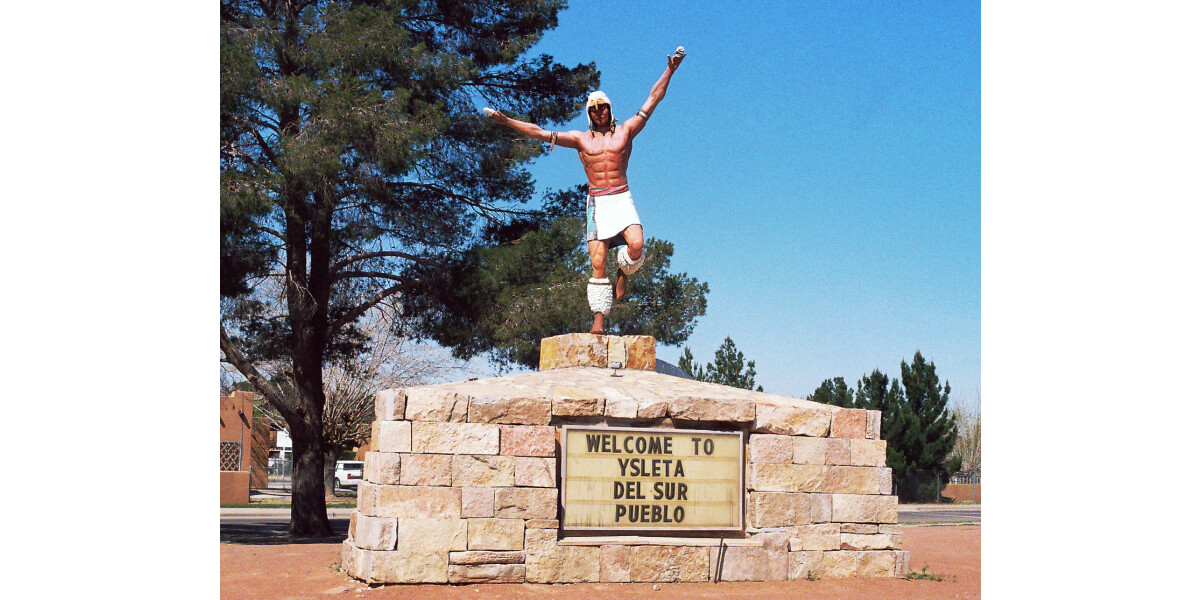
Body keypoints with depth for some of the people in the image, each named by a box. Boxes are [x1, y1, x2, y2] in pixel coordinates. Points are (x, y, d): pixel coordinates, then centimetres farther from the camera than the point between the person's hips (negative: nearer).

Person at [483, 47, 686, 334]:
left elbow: (654, 98, 6)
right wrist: (505, 120, 7)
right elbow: (539, 132, 12)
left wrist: (670, 70, -2)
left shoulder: (625, 131, 10)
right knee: (597, 262, -6)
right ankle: (599, 318, -4)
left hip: (621, 198, -1)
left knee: (636, 244, -26)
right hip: (596, 201, 1)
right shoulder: (580, 138, 13)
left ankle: (624, 272, 8)